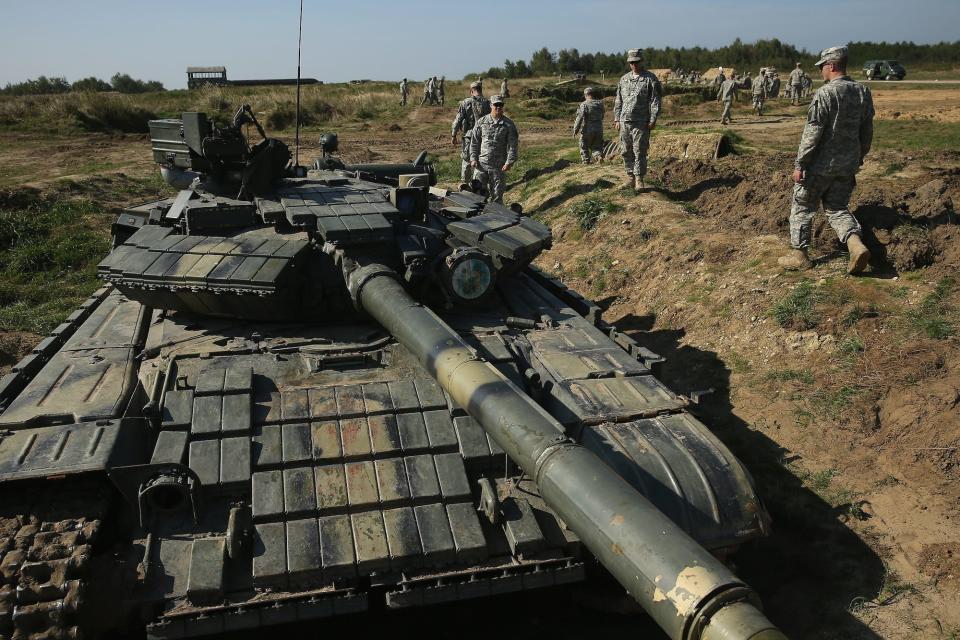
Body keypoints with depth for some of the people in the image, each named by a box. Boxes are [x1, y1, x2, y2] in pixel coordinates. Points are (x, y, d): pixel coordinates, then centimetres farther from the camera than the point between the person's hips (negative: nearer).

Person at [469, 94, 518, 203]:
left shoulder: (508, 124, -2)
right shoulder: (481, 122, 3)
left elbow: (512, 145, -3)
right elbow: (474, 142, 8)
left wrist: (509, 162, -11)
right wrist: (473, 158, 1)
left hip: (499, 166, -1)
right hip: (481, 164, 2)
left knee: (497, 194, 6)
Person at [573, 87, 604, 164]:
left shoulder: (584, 105, -12)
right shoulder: (600, 104, 5)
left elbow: (580, 118, -15)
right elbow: (602, 117, 15)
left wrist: (575, 130, -10)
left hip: (587, 130, -4)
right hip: (599, 130, 4)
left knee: (584, 147, 14)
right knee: (596, 146, 14)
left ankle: (586, 161, 14)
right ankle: (599, 156, -11)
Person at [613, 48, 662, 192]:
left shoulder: (650, 79, -1)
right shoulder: (624, 79, 14)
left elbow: (655, 101, -4)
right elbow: (618, 101, 18)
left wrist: (653, 120, -12)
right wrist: (617, 119, 12)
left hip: (641, 123, -4)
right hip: (624, 121, 5)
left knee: (640, 151, -5)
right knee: (627, 151, 8)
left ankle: (639, 179, 0)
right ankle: (630, 175, 19)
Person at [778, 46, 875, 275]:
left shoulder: (825, 93, -16)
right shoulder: (863, 92, 5)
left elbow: (812, 133, -18)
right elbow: (867, 132, 11)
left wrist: (799, 164, -14)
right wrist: (858, 159, 22)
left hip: (821, 164, -6)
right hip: (847, 165, 6)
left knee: (802, 207, 10)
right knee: (837, 208, 16)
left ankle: (799, 254, 14)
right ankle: (856, 244, -7)